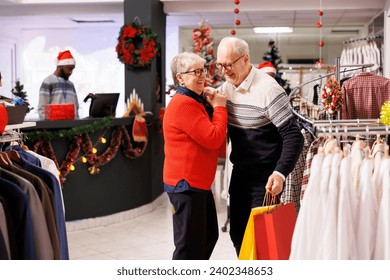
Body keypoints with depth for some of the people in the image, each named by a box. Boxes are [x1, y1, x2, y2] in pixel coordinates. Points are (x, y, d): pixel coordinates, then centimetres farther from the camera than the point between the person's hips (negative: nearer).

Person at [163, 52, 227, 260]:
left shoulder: (198, 101, 15)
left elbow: (217, 140, 16)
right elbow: (213, 139, -22)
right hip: (186, 184, -11)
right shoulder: (183, 104, -18)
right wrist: (220, 107, -9)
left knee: (209, 236, 21)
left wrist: (215, 107, 4)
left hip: (199, 183, 11)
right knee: (190, 244, -4)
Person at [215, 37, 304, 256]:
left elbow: (294, 136, -21)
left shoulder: (268, 89, -20)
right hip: (240, 173, 8)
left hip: (264, 178, -7)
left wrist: (280, 173, -32)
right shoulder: (226, 87, 4)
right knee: (237, 233, 15)